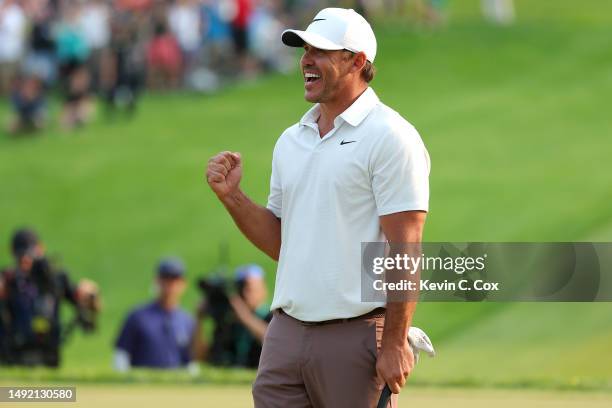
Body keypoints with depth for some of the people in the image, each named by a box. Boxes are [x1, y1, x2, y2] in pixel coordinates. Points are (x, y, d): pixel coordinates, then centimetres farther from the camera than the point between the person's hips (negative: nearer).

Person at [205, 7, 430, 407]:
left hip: (358, 334, -7)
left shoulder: (390, 137, -7)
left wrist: (395, 344, -17)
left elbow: (405, 250, -12)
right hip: (286, 332, 7)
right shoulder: (291, 140, 16)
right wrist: (231, 195, 4)